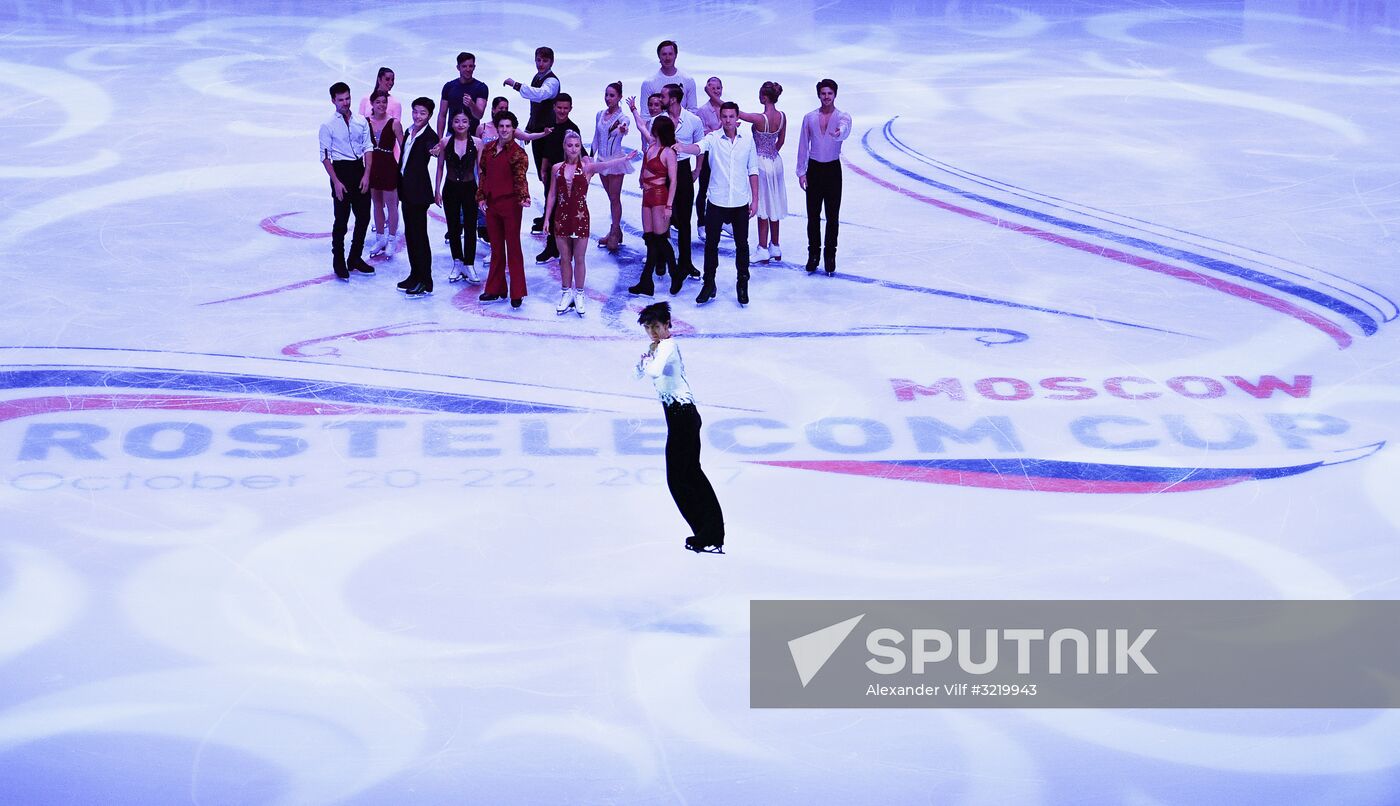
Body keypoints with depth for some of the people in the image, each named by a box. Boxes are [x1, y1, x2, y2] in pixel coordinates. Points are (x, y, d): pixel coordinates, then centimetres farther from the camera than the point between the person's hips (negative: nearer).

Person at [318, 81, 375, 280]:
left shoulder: (361, 122, 5)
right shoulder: (328, 126, -6)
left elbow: (368, 149, 6)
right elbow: (325, 157, -6)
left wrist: (366, 175, -5)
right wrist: (336, 182, -13)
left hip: (360, 169, 4)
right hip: (340, 170, -4)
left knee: (363, 217, 9)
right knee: (341, 219, 0)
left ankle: (355, 258, 25)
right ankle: (339, 263, 10)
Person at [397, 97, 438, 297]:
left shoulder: (429, 135, -13)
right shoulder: (409, 132, 11)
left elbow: (433, 147, -35)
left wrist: (434, 151, -58)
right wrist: (400, 183, 18)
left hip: (419, 189, -8)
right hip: (406, 187, 8)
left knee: (419, 234, -5)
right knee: (410, 233, 14)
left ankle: (425, 282, 0)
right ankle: (415, 275, 24)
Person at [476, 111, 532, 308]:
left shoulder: (517, 153, -8)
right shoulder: (488, 150, 8)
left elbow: (520, 178, -15)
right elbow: (483, 175, 14)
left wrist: (524, 197, -31)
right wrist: (481, 197, 6)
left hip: (510, 204, -6)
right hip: (491, 203, 6)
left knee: (513, 247, -2)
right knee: (496, 247, 13)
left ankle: (517, 293, 1)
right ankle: (496, 289, 20)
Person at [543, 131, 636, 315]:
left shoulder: (586, 167, -7)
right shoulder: (557, 168, 3)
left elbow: (605, 165, -26)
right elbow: (552, 195, 9)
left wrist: (624, 159, -43)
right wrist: (547, 218, 7)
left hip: (580, 217, -2)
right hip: (561, 217, 2)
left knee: (579, 259, 5)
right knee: (564, 258, 10)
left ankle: (579, 295, 17)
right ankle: (566, 294, 23)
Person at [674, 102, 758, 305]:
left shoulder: (747, 140, 1)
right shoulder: (713, 138, -6)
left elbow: (753, 171, 7)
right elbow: (699, 147, -27)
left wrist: (755, 199, 5)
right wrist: (683, 148, -50)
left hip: (740, 202, 1)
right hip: (717, 202, -1)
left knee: (742, 244, 9)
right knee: (711, 243, 4)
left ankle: (742, 284, 23)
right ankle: (709, 284, 16)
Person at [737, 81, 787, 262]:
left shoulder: (760, 118, -24)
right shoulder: (782, 117, -5)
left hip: (762, 163, -7)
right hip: (776, 161, 7)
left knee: (763, 208, 3)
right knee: (773, 206, 17)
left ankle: (763, 250, 10)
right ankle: (775, 247, 27)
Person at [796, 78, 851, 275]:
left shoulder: (843, 117, -4)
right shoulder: (809, 118, 3)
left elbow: (844, 132, -27)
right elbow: (803, 145, 6)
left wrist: (838, 133, -52)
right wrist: (801, 172, 2)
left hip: (833, 169, -2)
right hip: (814, 168, 2)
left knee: (833, 216, 2)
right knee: (813, 215, 5)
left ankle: (830, 255, 13)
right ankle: (813, 253, 17)